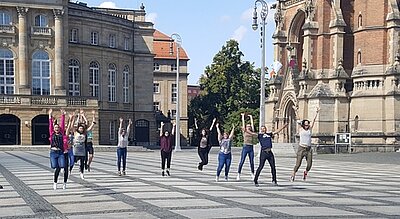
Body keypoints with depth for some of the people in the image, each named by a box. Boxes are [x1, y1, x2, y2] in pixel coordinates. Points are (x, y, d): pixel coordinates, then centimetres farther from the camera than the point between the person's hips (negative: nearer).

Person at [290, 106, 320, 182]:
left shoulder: (310, 129, 10)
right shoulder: (301, 129, 4)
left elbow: (314, 120, 9)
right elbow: (298, 120, 2)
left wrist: (317, 112, 8)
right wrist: (296, 111, 0)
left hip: (309, 149, 3)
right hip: (301, 148, -3)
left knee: (309, 164, -1)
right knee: (298, 164, -4)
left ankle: (305, 172, 29)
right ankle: (293, 175, 17)